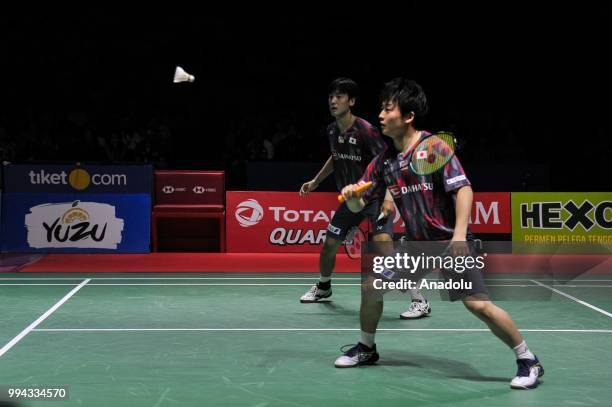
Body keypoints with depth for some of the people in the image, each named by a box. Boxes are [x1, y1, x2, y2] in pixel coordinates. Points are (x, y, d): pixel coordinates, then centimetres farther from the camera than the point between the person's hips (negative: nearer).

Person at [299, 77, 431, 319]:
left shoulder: (365, 131, -21)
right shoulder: (332, 131, 2)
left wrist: (388, 196, -34)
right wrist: (315, 181, 23)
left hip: (376, 197, -7)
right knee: (329, 244, 12)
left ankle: (420, 302, -19)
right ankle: (323, 287, 43)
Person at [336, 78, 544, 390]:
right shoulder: (383, 161, 3)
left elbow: (463, 189, -18)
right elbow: (359, 205, 7)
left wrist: (459, 235, -30)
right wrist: (351, 195, -17)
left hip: (450, 242, -6)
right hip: (415, 244, 6)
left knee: (478, 304, -16)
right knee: (372, 286, 2)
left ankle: (528, 361, 0)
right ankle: (366, 348, 26)